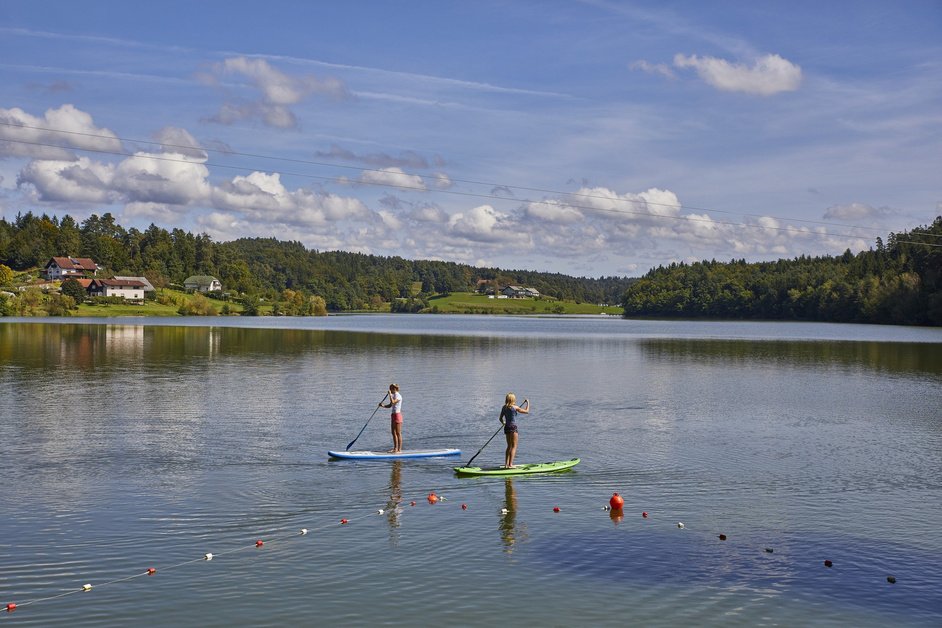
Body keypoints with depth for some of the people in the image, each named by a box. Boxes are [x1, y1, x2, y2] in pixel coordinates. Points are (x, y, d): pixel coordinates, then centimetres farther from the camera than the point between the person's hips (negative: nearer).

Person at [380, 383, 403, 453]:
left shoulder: (398, 396, -13)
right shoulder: (394, 396, 15)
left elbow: (392, 402, -29)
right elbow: (390, 405, 18)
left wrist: (390, 394, -20)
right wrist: (383, 405, 2)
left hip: (397, 415, -10)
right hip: (393, 415, 10)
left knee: (398, 433, -6)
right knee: (393, 433, 11)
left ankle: (399, 450, -3)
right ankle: (395, 448, 18)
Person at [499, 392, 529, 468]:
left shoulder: (504, 407, 4)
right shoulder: (515, 407, -11)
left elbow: (501, 418, 13)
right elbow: (527, 411, -3)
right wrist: (528, 403, 12)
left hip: (506, 428, 6)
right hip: (513, 428, -6)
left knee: (509, 446, 17)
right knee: (514, 446, -1)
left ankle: (506, 464, 16)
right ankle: (510, 464, -8)